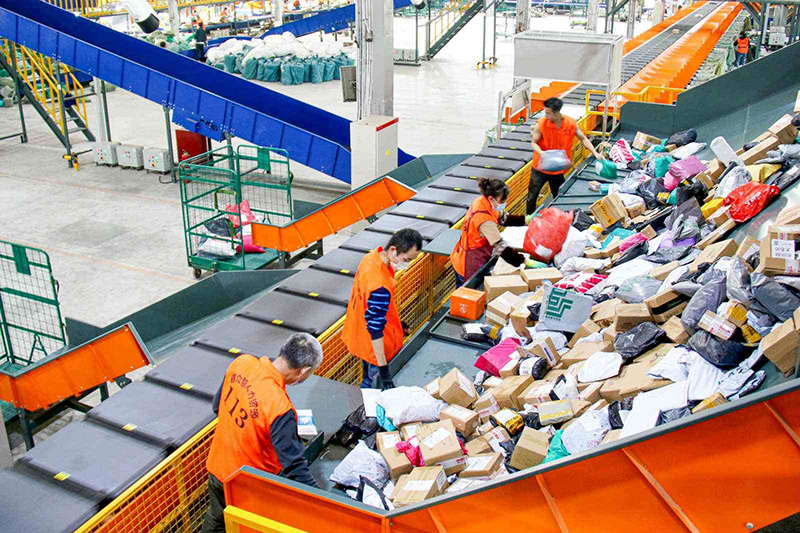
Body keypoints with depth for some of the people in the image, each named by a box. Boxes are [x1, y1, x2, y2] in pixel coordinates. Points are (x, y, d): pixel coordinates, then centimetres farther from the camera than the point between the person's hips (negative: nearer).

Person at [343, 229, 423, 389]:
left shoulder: (373, 256, -10)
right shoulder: (380, 286, -39)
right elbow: (376, 329, -34)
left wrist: (397, 322, 18)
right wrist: (384, 369, -30)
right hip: (374, 345, -9)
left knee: (368, 377, 30)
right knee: (372, 385, 14)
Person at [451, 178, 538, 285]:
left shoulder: (482, 201, -7)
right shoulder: (484, 220, -32)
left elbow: (503, 218, 5)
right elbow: (500, 248, -33)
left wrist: (526, 219, -10)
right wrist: (525, 262, -33)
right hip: (469, 267, -9)